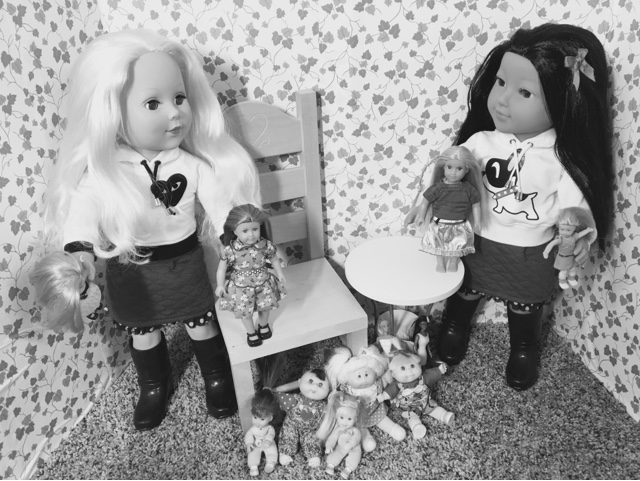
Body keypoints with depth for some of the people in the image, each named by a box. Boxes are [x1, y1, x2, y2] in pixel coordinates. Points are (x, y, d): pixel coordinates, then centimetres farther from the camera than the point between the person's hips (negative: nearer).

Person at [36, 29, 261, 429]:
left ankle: (218, 378, 44)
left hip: (184, 264, -1)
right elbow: (82, 210, -20)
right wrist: (80, 249, -38)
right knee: (142, 333, 21)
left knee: (202, 324, 17)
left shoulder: (193, 165, -15)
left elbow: (222, 203, -16)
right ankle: (155, 387, 48)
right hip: (132, 273, 1)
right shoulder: (101, 172, -16)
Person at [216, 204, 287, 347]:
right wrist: (220, 285, -11)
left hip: (263, 283, 2)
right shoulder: (230, 250, -24)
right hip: (241, 286, -2)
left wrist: (280, 274, 6)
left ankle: (263, 325, 54)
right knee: (245, 312, 13)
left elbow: (274, 259, 0)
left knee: (265, 307, 21)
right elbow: (222, 267, -11)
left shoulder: (265, 245, -19)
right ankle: (251, 332, 42)